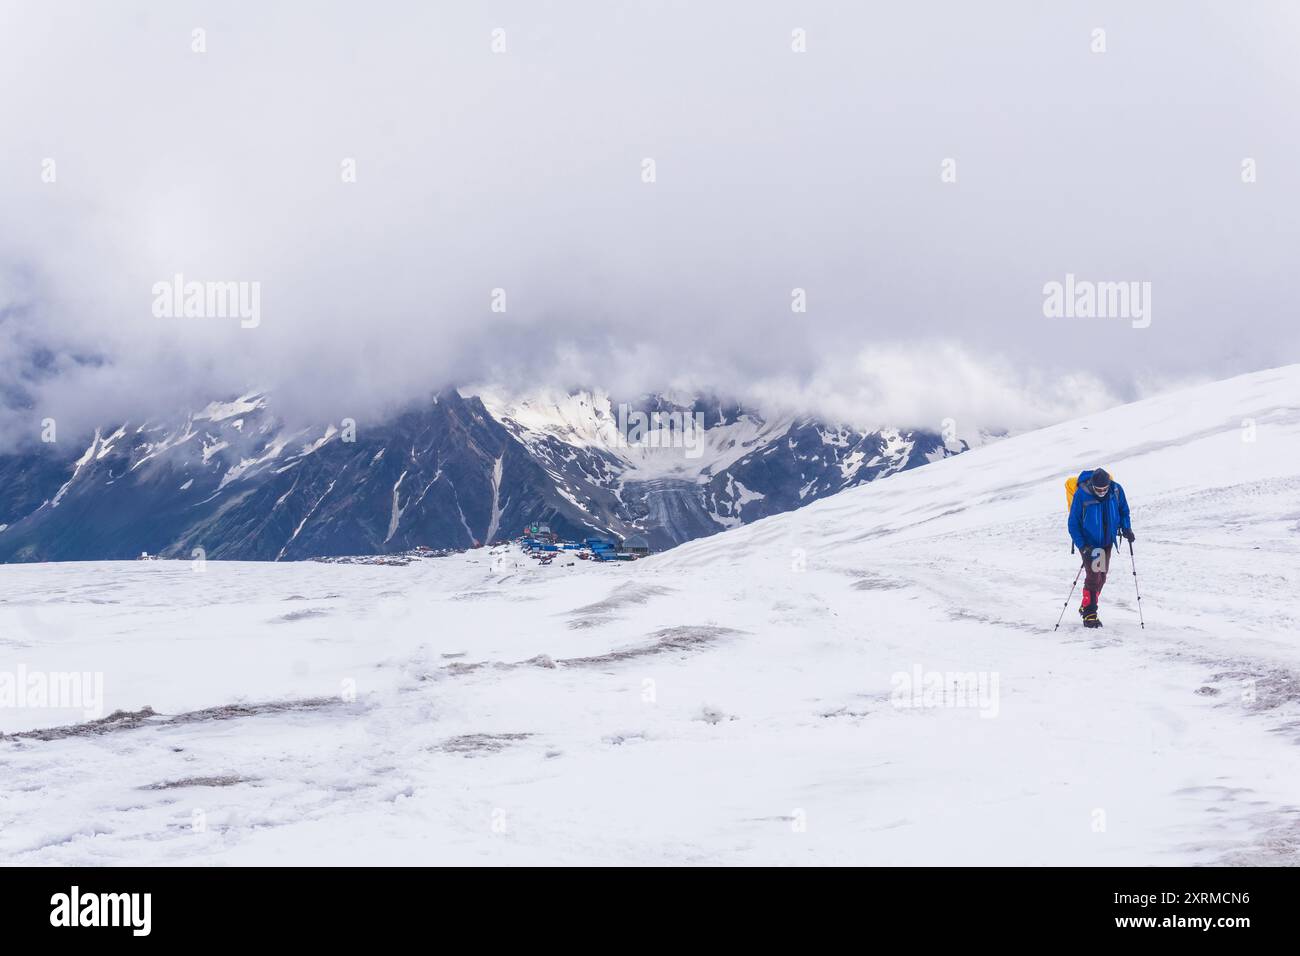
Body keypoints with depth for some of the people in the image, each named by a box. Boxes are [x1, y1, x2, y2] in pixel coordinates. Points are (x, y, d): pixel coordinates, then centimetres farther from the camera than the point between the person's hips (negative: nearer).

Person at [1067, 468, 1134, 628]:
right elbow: (1073, 524, -15)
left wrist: (1126, 528, -9)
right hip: (1089, 543, -4)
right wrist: (1082, 546, -23)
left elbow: (1123, 510, 8)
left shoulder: (1116, 490, -13)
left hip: (1107, 541, 5)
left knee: (1102, 576, 11)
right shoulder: (1082, 494, -24)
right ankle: (1089, 614, -2)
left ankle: (1087, 607, 29)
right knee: (1093, 576, -12)